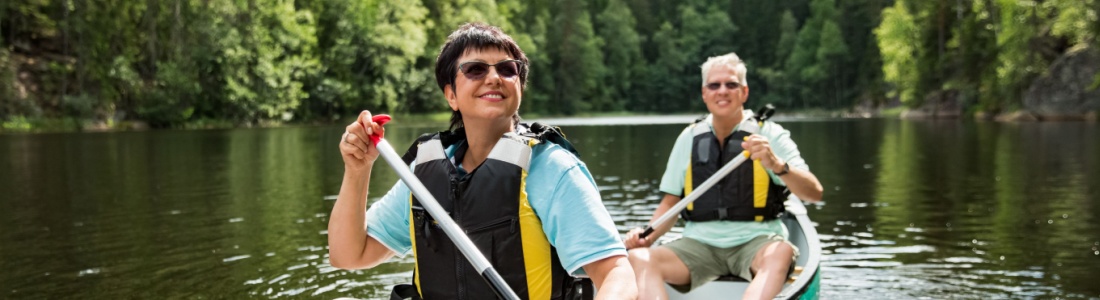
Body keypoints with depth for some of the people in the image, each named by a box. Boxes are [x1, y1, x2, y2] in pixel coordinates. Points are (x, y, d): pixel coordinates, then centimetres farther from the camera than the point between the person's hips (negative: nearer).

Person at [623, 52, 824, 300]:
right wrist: (647, 237, -3)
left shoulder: (770, 135, 2)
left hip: (755, 242, -3)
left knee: (782, 252, -36)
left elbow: (814, 193, -8)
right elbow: (671, 202, 16)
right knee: (639, 257, -23)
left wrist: (776, 165, -26)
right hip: (699, 244, 3)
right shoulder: (690, 138, 11)